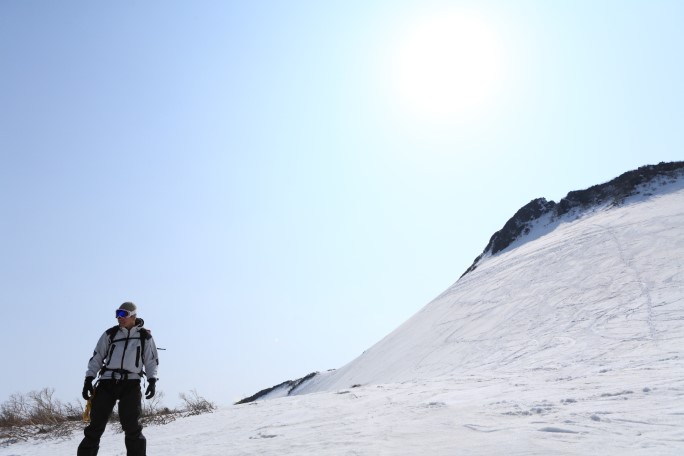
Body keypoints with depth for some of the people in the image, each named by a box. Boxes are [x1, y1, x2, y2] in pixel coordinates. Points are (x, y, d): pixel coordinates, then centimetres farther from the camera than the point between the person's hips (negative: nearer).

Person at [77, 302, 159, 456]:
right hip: (108, 382, 2)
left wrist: (152, 380, -6)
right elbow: (97, 357, 13)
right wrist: (89, 378, 2)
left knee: (132, 426, -8)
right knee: (96, 425, -2)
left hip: (131, 384, -2)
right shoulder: (110, 334, 12)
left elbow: (151, 361, 10)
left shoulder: (145, 337, 9)